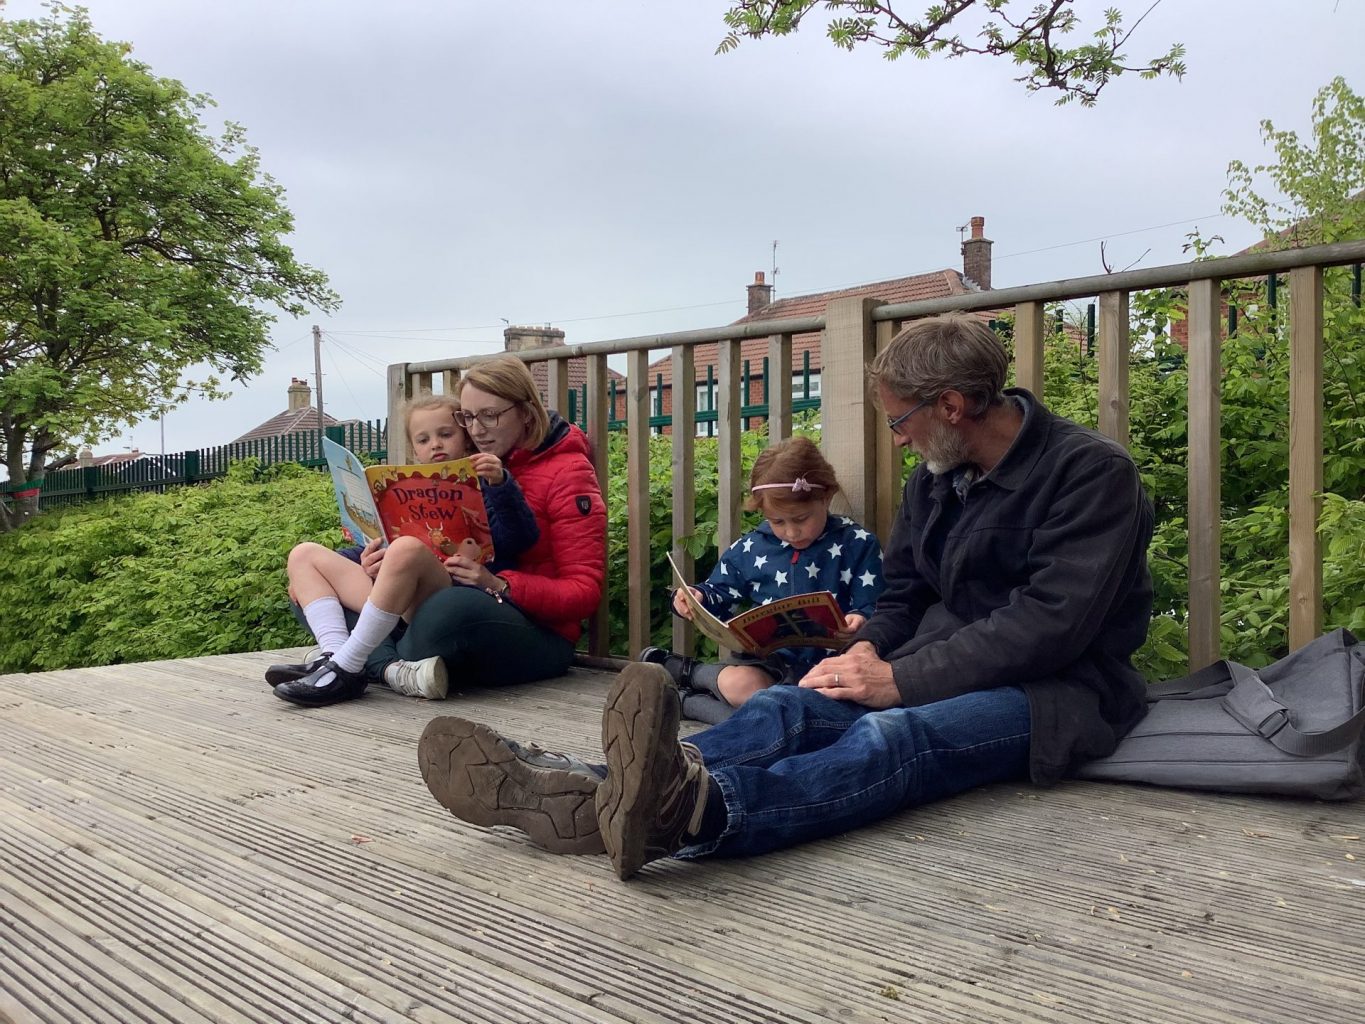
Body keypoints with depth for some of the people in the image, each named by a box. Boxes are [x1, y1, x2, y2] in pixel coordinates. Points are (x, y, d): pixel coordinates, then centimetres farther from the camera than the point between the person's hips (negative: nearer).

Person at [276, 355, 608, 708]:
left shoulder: (567, 473, -6)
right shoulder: (473, 468, 13)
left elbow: (585, 590, -12)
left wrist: (498, 586, -25)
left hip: (539, 633, -7)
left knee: (455, 606, -40)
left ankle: (355, 669, -17)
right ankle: (391, 665, -23)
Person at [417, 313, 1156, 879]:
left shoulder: (1089, 472, -11)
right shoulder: (936, 475, 12)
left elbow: (1051, 626, -20)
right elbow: (904, 590, 17)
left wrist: (901, 678, -22)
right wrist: (868, 651, -6)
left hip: (1054, 686, -6)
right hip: (938, 668, 6)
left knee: (895, 735, -38)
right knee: (790, 708, -23)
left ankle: (692, 809, -65)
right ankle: (579, 794, -44)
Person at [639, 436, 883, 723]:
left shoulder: (857, 545, 0)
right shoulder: (750, 549, 9)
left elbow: (872, 609, -2)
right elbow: (720, 595, 21)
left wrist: (859, 621, -26)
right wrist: (697, 598, -2)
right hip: (768, 659, 1)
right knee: (740, 683, -37)